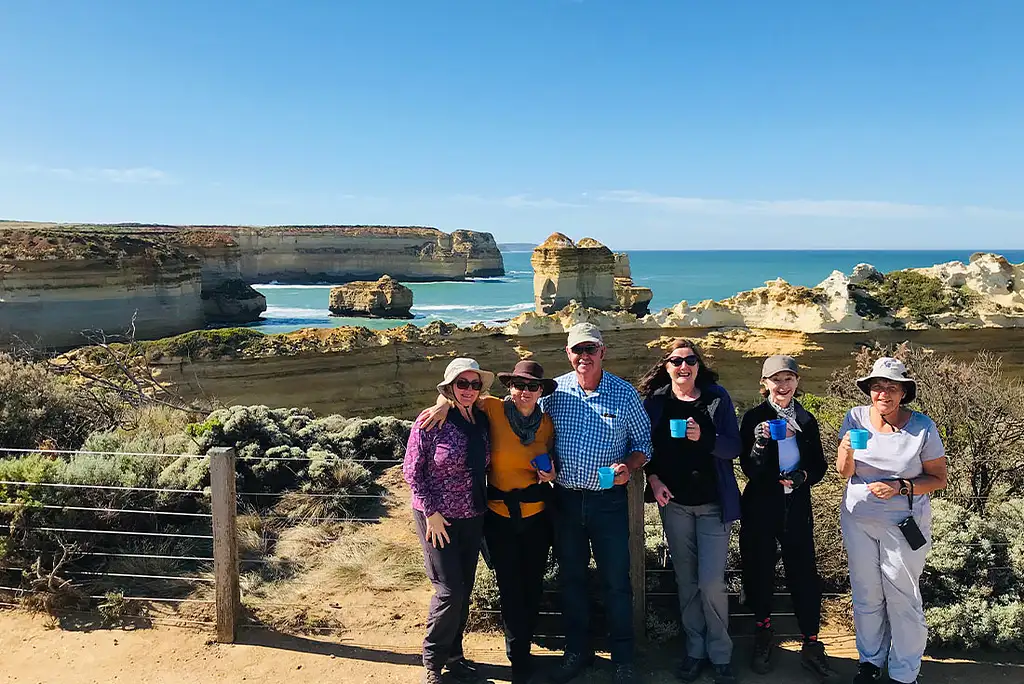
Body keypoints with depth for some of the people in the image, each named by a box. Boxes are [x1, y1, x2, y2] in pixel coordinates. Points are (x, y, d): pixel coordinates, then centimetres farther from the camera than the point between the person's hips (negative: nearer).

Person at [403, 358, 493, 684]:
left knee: (464, 591, 13)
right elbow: (411, 470, -12)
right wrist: (431, 512, -14)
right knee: (450, 590, -5)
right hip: (438, 517, -5)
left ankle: (454, 654, 30)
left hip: (473, 518, 6)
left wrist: (483, 505, 3)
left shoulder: (482, 421, 2)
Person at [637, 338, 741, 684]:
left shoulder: (717, 397, -3)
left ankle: (720, 655, 15)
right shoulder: (655, 401, 1)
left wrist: (703, 437, -23)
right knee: (686, 581, 10)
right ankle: (695, 649, 26)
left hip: (714, 504, -2)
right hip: (674, 503, 2)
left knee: (711, 583, -5)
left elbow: (733, 447, -6)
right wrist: (653, 478, -7)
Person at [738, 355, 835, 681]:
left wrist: (803, 476, -12)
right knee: (760, 573, 9)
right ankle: (764, 638, 29)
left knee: (804, 574, 2)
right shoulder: (754, 418, -6)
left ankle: (812, 645, 17)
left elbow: (819, 466, 9)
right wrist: (760, 443, -29)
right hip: (761, 507, -2)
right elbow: (750, 469, -10)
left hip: (797, 507, 2)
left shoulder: (807, 421, 6)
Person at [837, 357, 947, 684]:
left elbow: (939, 479, -6)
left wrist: (901, 487, -21)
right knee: (866, 595, 16)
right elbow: (844, 473, -4)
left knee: (902, 598, 7)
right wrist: (847, 451, -25)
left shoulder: (922, 426, -14)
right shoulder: (856, 418, -8)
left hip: (903, 524, -2)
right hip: (858, 519, 3)